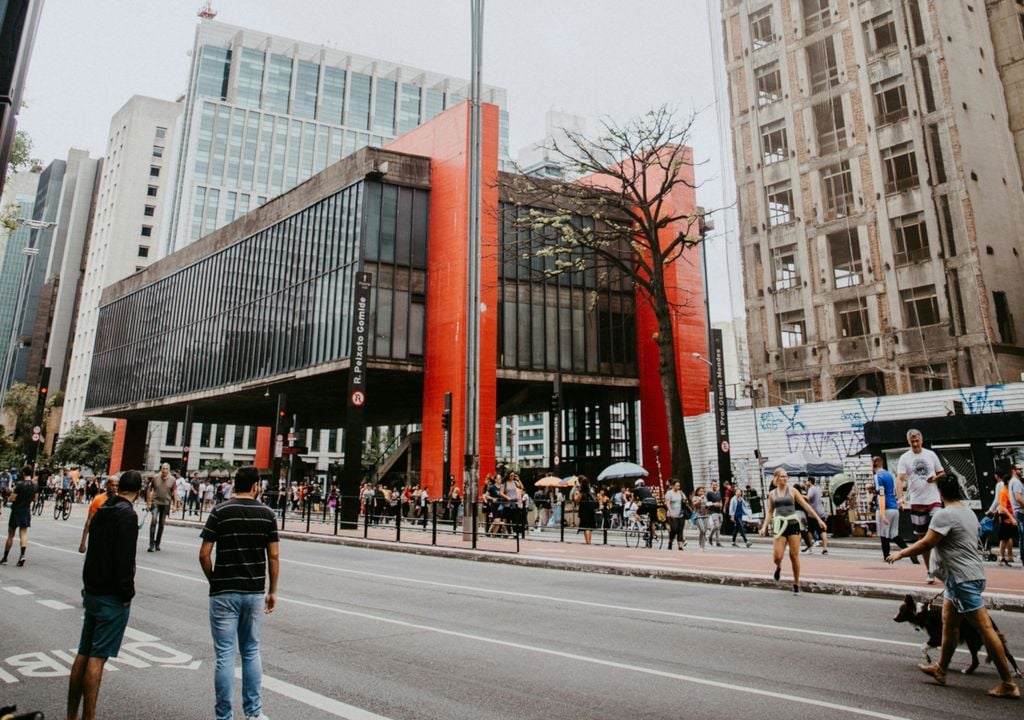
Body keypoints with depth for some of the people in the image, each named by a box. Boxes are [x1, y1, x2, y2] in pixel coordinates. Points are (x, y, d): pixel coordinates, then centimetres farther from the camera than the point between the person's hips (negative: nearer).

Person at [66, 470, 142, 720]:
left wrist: (90, 586, 20)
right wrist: (127, 594, -13)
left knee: (83, 653, 14)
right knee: (97, 657, -4)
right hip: (112, 597, -8)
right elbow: (125, 560, -22)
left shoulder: (101, 511, 9)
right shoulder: (127, 515, -18)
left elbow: (93, 550, 15)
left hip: (92, 592, 8)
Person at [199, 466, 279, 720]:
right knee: (251, 651, 17)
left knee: (225, 655, 6)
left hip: (224, 592, -2)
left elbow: (204, 554, -8)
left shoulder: (220, 512, -6)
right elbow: (273, 557, -1)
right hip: (255, 592, 2)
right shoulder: (267, 514, -1)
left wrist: (213, 580, 9)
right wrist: (272, 591, 8)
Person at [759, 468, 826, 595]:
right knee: (777, 556, -9)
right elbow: (769, 512, 13)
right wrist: (764, 526, 3)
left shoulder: (792, 491, 4)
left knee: (794, 556, 0)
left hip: (793, 524, -1)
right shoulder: (772, 494, 8)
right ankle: (778, 567, 28)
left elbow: (805, 505, 3)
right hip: (779, 526, 1)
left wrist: (818, 519, -3)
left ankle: (796, 583, 15)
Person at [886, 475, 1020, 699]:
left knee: (985, 627, -4)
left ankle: (1008, 684, 3)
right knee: (949, 623, 16)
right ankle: (940, 669, 26)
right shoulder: (969, 512, 11)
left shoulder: (944, 515, -18)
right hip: (961, 577, 10)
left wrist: (900, 554, -6)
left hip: (963, 578, -10)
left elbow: (926, 544, -18)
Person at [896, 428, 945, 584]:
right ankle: (929, 571, 16)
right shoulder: (904, 458, -1)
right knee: (922, 538, 6)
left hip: (934, 500, 0)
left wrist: (936, 478, -10)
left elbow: (942, 473, 14)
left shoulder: (931, 454, 5)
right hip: (916, 502, 0)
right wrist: (900, 497, -26)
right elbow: (900, 478, -11)